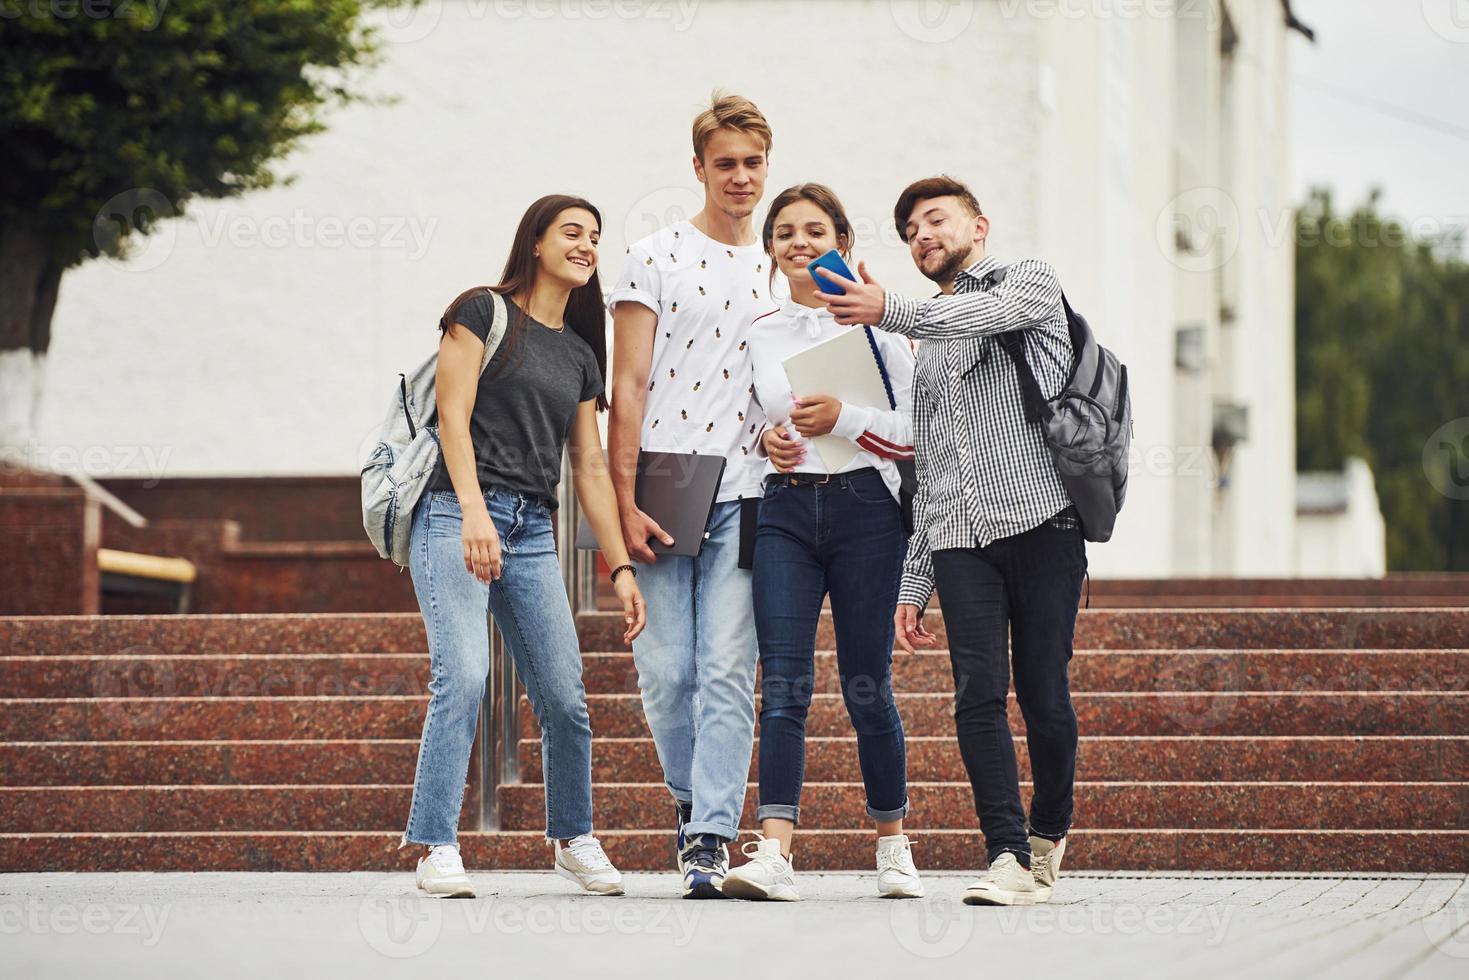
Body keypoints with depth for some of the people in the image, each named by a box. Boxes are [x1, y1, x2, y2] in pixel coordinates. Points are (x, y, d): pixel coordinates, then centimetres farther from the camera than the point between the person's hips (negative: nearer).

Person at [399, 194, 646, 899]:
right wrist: (474, 512, -18)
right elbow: (453, 415, -6)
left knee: (565, 695, -1)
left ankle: (573, 839, 18)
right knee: (463, 677, -21)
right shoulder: (483, 311, 3)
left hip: (532, 531, 6)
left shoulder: (580, 355, 21)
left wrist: (621, 566, 13)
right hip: (457, 515, -6)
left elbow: (591, 467, 20)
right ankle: (437, 849, -18)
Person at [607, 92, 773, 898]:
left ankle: (710, 837, -5)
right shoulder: (655, 259, 4)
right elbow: (628, 387, 0)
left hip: (743, 496, 2)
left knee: (728, 672, -7)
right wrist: (625, 502, -8)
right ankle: (692, 796, 23)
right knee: (665, 669, -1)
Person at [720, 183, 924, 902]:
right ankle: (774, 852, -19)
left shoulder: (874, 321, 3)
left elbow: (918, 429, 0)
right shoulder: (756, 334, 13)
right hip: (784, 511, 2)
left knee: (866, 685, 2)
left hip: (865, 507, -2)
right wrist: (764, 439, 2)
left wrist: (846, 418, -15)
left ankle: (893, 844, 19)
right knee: (783, 683, -10)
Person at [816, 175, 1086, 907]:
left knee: (1044, 698, -4)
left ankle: (1049, 833, 18)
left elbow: (984, 313, -15)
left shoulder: (1030, 283, 11)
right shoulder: (928, 351, 26)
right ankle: (1010, 858, -12)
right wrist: (913, 586, 14)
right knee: (978, 695, -11)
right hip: (960, 538, 5)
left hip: (1042, 523, -4)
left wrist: (890, 311, -24)